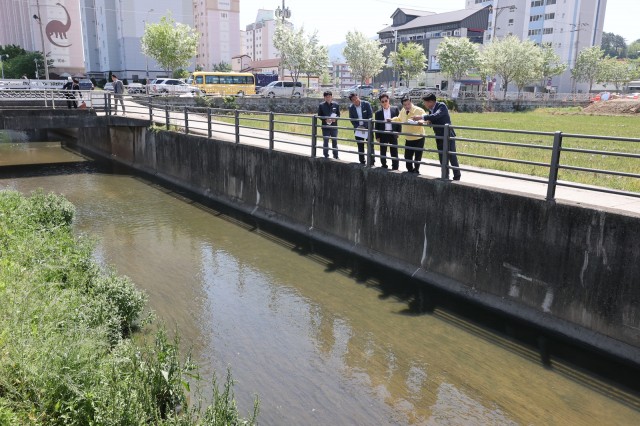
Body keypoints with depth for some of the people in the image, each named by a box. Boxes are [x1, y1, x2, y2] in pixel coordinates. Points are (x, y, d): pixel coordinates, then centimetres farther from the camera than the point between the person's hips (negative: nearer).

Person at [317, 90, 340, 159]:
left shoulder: (336, 105, 2)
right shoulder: (321, 105, -1)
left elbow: (338, 115, 7)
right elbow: (319, 116, 0)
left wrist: (335, 119, -15)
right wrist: (325, 119, -17)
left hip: (334, 126, 2)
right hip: (325, 126, -1)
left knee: (335, 141, 10)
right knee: (326, 141, 5)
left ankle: (335, 156, 20)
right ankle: (326, 156, 15)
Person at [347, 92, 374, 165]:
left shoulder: (366, 104, -9)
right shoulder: (351, 107, -1)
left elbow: (370, 116, -9)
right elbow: (351, 119, 3)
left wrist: (364, 126, -15)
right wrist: (357, 126, -10)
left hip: (367, 128, -2)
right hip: (358, 129, 3)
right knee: (360, 147, 7)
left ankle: (372, 162, 7)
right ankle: (362, 162, 16)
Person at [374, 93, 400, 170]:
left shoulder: (395, 109, 1)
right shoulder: (378, 112, 1)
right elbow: (377, 125, 3)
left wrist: (398, 132, -4)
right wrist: (377, 136, -1)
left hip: (393, 134, 0)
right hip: (383, 134, 1)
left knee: (394, 152, 5)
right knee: (383, 152, 8)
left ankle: (395, 168, 12)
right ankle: (384, 166, 22)